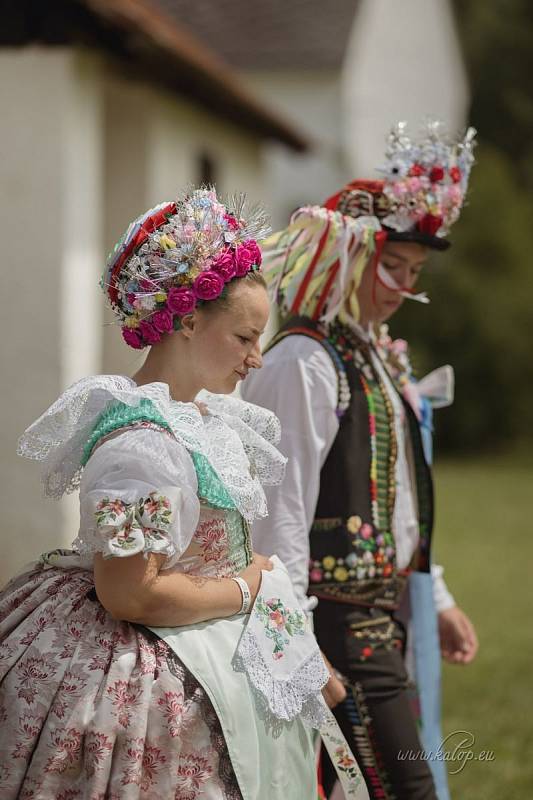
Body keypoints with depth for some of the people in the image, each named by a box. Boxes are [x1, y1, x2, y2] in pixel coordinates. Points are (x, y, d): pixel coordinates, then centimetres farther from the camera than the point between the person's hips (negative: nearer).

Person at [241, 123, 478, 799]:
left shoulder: (373, 355, 15)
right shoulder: (304, 362, -14)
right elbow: (283, 511, -18)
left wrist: (435, 598, 23)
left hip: (386, 609, 9)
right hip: (339, 613, -9)